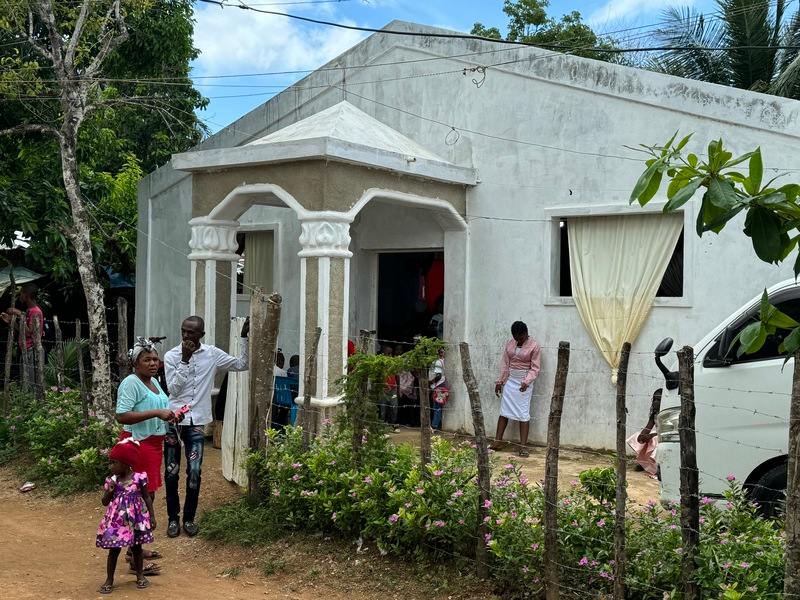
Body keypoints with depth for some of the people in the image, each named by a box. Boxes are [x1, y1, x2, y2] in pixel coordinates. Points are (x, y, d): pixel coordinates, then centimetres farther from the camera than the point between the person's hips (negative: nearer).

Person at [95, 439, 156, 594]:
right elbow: (105, 502, 4)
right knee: (113, 550, 5)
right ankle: (109, 580, 17)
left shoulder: (139, 477, -11)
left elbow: (147, 498, -2)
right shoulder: (112, 480, -3)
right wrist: (109, 491, -16)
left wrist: (152, 517, -3)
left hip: (135, 519, -2)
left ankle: (140, 576, 30)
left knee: (136, 548, 13)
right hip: (116, 520, 2)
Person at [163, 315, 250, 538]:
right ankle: (173, 518, 18)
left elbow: (241, 365, 4)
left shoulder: (212, 354, 0)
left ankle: (189, 518, 15)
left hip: (197, 422, 1)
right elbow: (174, 389, -12)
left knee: (194, 472, 1)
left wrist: (244, 337, -3)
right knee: (171, 471, 5)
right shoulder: (171, 356, -5)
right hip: (174, 420, -1)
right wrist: (185, 359, -19)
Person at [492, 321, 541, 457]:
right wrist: (500, 382, 8)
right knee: (504, 411, 5)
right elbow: (504, 364, 10)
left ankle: (523, 446, -3)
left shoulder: (534, 346, -8)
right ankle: (497, 442, 10)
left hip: (524, 383, -5)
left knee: (523, 414, -5)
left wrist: (526, 382, -24)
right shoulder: (510, 343, 6)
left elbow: (535, 368, -10)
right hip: (510, 380, 5)